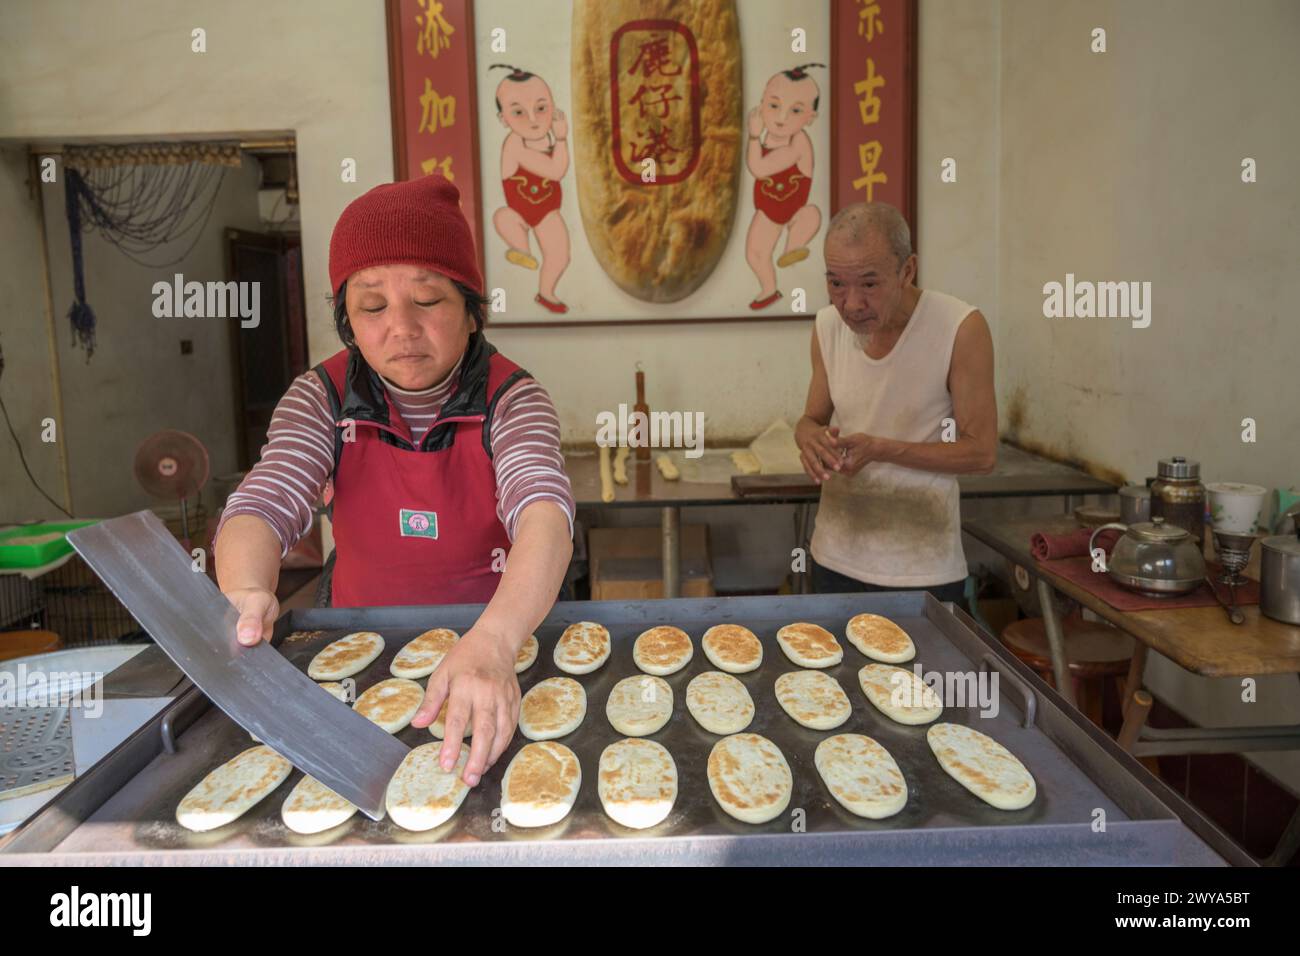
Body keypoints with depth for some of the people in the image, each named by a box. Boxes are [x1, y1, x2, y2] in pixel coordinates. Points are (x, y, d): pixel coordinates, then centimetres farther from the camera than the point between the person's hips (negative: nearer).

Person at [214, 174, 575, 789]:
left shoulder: (510, 399, -14)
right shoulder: (322, 399, -5)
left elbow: (543, 514, -31)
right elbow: (263, 506, -17)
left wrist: (491, 644, -51)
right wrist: (246, 594, -41)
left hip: (501, 630, -1)